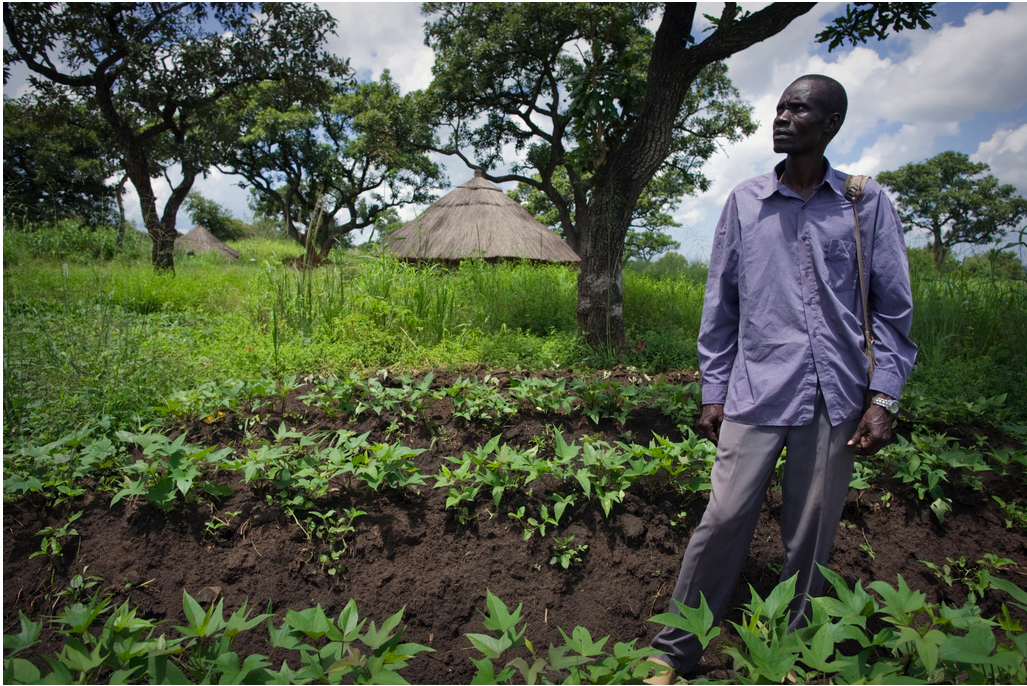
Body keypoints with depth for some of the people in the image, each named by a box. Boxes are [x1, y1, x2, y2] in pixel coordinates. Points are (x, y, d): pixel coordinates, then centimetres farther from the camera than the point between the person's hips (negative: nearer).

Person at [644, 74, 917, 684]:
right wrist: (714, 391, 7)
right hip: (757, 394, 0)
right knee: (725, 521, -3)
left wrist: (885, 398, -2)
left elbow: (893, 308, 7)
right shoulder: (744, 202, 8)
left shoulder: (868, 203, 6)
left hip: (837, 402, 1)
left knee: (812, 537, 9)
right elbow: (720, 303, 10)